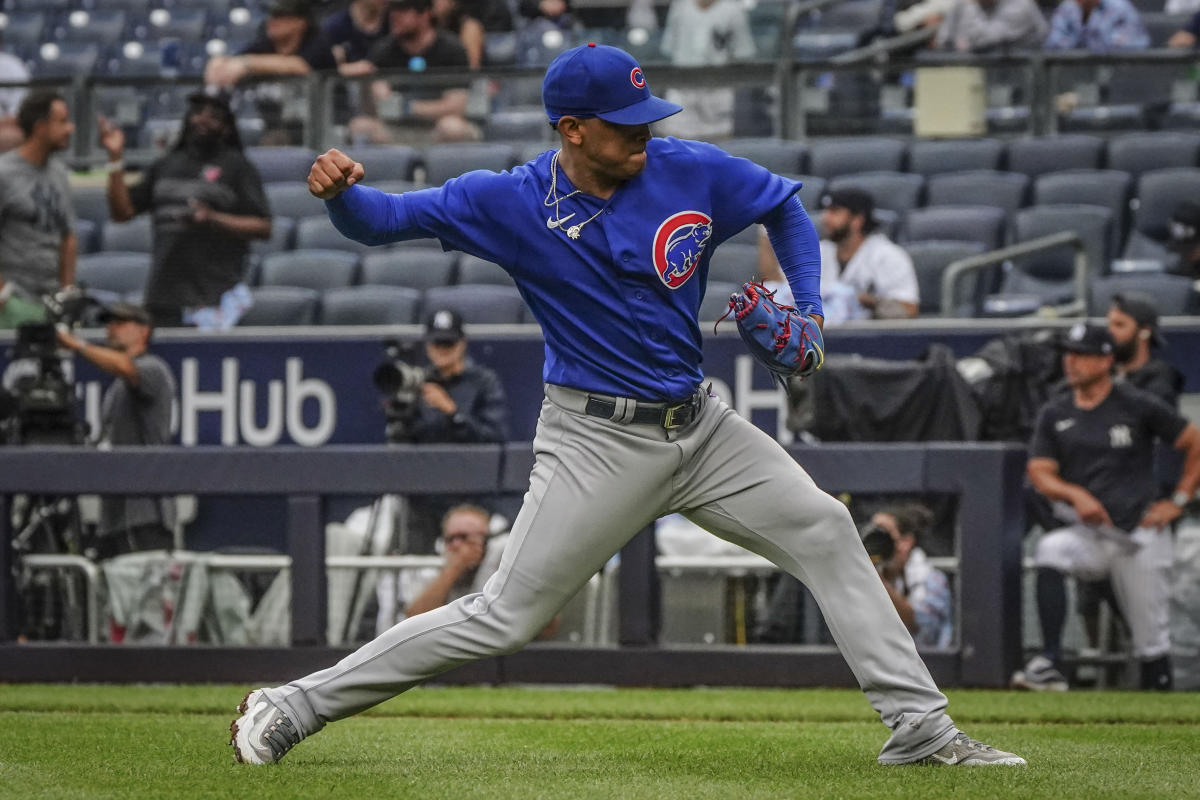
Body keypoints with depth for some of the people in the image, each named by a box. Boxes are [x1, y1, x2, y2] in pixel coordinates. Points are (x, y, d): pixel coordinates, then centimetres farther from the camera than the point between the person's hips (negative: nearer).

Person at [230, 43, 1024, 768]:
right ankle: (293, 709, -2)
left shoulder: (690, 170, -5)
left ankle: (920, 728, 5)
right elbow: (383, 218, -14)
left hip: (702, 427, 5)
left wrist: (809, 312, 1)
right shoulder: (512, 202, -13)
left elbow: (785, 205, 12)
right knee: (503, 617, -9)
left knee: (824, 530, 0)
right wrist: (340, 191, -36)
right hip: (599, 443, -5)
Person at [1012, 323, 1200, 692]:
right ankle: (1049, 665, -34)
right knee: (1050, 550, -30)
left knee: (1151, 639, 1)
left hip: (1140, 534, -2)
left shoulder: (1138, 406, -3)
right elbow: (1039, 474, 3)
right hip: (1088, 534, 2)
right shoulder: (1055, 414, 8)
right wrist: (1077, 495, -16)